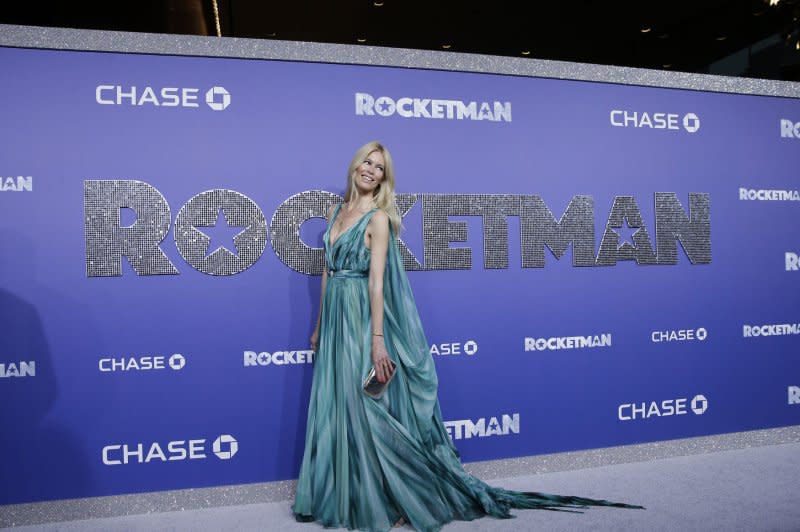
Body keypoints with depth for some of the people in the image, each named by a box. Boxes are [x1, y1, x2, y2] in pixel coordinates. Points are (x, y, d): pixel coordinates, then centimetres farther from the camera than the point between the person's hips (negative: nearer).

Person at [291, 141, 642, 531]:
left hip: (360, 318, -7)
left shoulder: (377, 218, -9)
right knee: (335, 410, 11)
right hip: (334, 318, 8)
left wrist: (377, 338, -22)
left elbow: (376, 279, -17)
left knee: (365, 410, -4)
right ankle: (344, 496, 24)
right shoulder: (336, 212, 14)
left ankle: (392, 500, 10)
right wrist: (320, 325, 17)